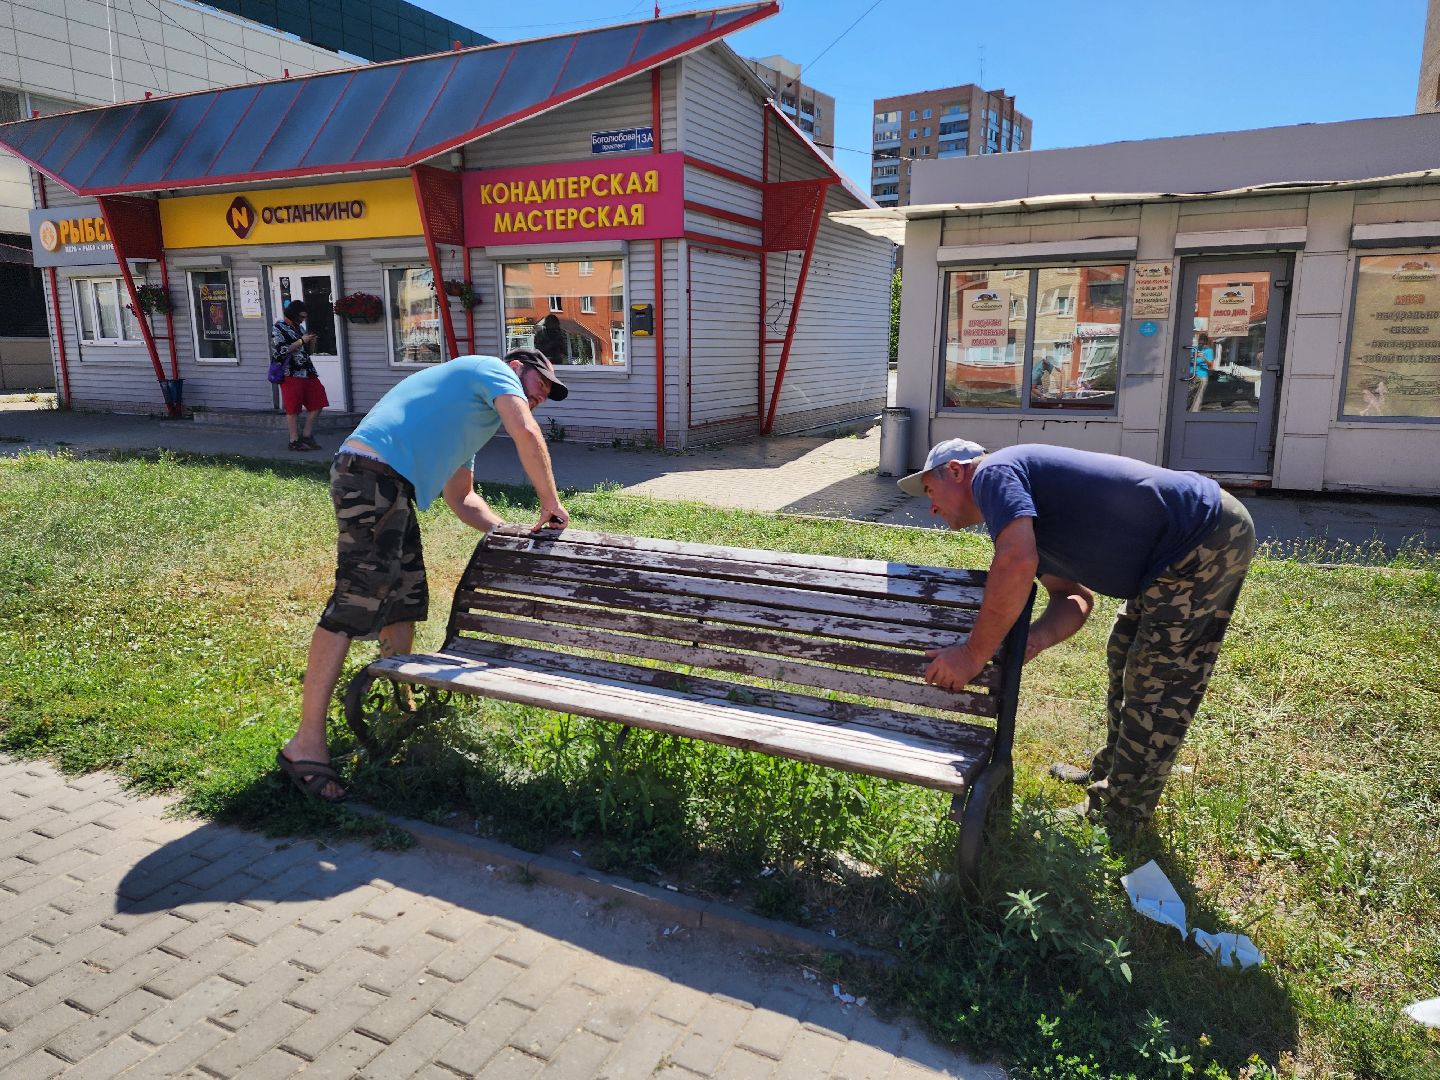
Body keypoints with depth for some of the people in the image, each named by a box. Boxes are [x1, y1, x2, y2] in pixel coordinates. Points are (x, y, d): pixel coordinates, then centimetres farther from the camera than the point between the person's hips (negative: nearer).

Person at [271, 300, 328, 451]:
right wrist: (301, 341, -15)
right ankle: (294, 441, 6)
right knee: (293, 409, -2)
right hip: (291, 374, -8)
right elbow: (281, 351, -17)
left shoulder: (299, 328, 18)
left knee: (317, 404, 6)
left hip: (308, 372, 8)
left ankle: (307, 436, 17)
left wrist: (311, 342, 2)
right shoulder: (278, 329, -5)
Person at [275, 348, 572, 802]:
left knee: (406, 598, 15)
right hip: (374, 475, -11)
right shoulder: (493, 369, 6)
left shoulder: (471, 410, 32)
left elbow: (460, 497, 32)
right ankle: (305, 743, -11)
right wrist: (551, 503, -1)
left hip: (390, 487, 11)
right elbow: (528, 435, -10)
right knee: (355, 604, -13)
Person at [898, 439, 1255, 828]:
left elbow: (1016, 564, -31)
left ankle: (1119, 814, 12)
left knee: (1156, 682, -2)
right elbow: (1075, 597, 8)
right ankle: (1110, 772, 39)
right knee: (1125, 656, 21)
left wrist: (973, 654, -23)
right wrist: (1030, 643, -12)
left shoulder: (993, 472, -13)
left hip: (1208, 538, -11)